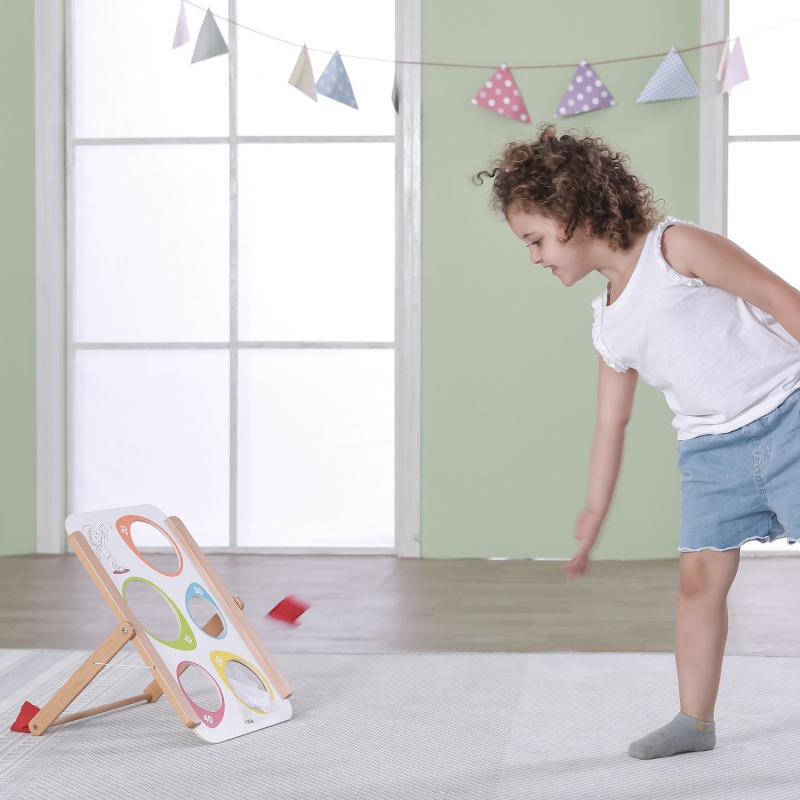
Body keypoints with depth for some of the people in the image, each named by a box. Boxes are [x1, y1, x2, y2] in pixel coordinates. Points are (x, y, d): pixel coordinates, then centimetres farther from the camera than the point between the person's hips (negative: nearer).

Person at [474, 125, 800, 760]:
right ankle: (695, 720, 11)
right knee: (700, 575, 1)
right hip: (711, 450, 6)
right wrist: (594, 513, 20)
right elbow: (611, 425, 19)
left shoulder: (675, 245, -8)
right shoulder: (610, 326, 12)